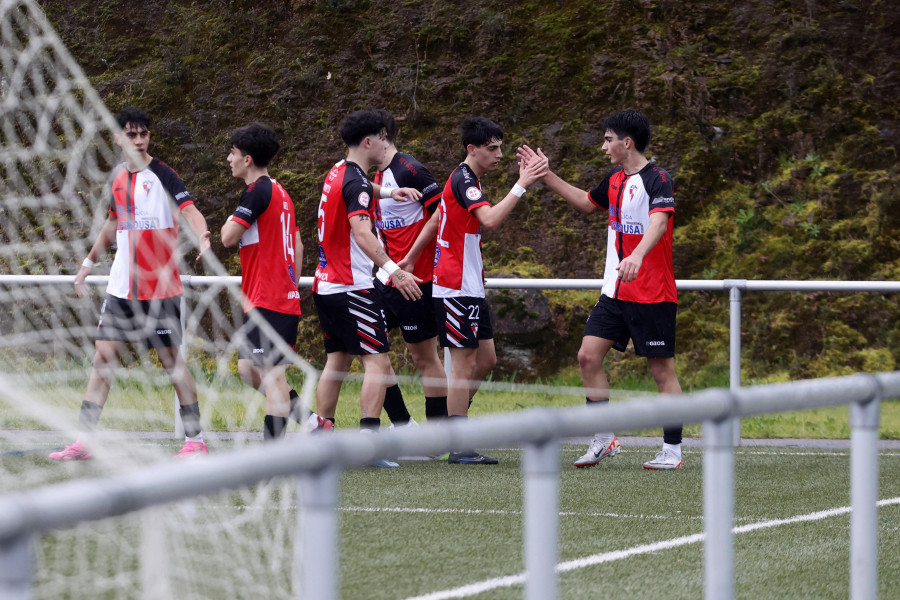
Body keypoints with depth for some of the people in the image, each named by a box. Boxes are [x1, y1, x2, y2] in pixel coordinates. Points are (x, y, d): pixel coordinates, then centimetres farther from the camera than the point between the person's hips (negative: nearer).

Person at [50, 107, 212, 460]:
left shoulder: (162, 175, -9)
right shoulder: (118, 179, 10)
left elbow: (189, 210, -23)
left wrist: (203, 238, -43)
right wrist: (88, 263, 26)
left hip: (160, 289, -6)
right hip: (121, 288, 6)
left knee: (171, 360, -1)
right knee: (103, 358, 3)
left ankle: (195, 439, 8)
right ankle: (83, 441, 6)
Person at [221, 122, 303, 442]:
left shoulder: (258, 191, -13)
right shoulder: (280, 193, 17)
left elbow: (229, 237, -16)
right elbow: (297, 246, 22)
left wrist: (230, 221, 5)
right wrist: (291, 285, 26)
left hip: (267, 302, -10)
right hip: (286, 296, 10)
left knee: (271, 373, -9)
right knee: (249, 368, 14)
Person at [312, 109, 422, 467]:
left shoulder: (338, 172, 12)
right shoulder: (355, 183, -15)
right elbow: (362, 234, -29)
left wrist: (386, 191, 19)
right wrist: (393, 270, -38)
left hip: (326, 286, 10)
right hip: (352, 288, -10)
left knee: (338, 360, 13)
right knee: (378, 361, -9)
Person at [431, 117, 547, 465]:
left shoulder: (468, 179, 16)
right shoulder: (463, 179, -16)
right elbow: (491, 220, -30)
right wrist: (521, 185, -28)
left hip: (470, 287, 10)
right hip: (456, 288, -10)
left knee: (486, 360, 12)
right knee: (465, 364, -7)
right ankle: (460, 448, -4)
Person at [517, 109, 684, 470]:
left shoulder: (657, 180, -13)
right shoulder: (615, 180, 12)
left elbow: (659, 223, -31)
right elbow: (587, 202, 32)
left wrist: (637, 255, -49)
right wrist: (546, 176, 30)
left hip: (652, 295, -8)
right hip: (615, 291, 8)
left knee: (662, 369, -2)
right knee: (588, 356, 0)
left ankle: (672, 451, 5)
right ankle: (604, 440, 9)